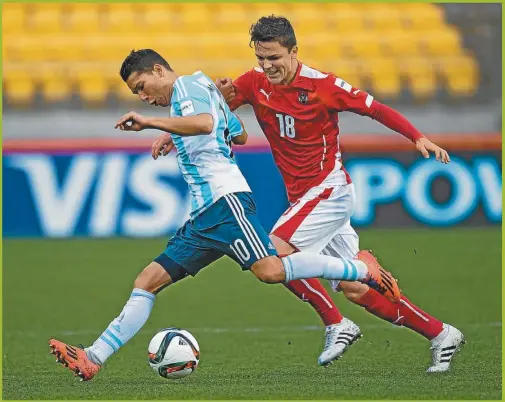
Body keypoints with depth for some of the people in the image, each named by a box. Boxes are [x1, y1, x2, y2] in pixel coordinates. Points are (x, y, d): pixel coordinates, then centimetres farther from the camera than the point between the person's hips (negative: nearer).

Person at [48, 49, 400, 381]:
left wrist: (148, 122, -24)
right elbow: (239, 135, 41)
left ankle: (361, 269, -13)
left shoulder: (187, 84, -1)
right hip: (203, 216, 10)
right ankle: (93, 359, -3)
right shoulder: (207, 92, 28)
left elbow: (205, 122, -23)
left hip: (225, 198, -10)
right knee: (148, 281, 2)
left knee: (270, 270, -27)